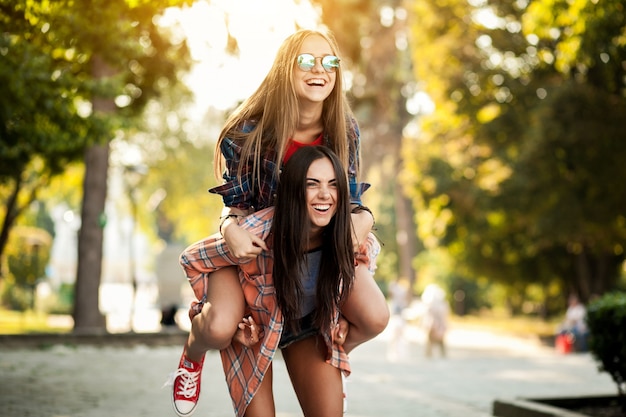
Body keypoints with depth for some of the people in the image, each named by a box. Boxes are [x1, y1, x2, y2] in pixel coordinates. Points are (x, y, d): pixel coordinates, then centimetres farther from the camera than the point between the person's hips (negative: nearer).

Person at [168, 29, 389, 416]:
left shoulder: (345, 132, -14)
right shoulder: (249, 133, -22)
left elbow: (350, 201, -5)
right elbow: (237, 204, -13)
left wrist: (361, 222, -29)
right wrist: (232, 229, -37)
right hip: (253, 242, -3)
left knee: (375, 318, -18)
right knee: (220, 329, -27)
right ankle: (193, 355, 15)